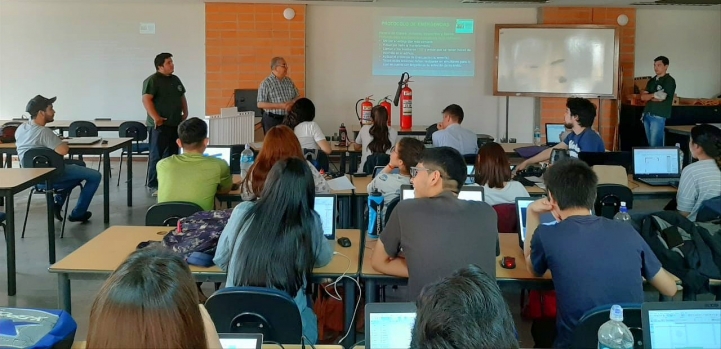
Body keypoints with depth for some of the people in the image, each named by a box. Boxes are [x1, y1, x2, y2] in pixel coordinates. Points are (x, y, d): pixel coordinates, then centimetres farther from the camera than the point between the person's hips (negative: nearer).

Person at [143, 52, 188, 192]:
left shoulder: (175, 79, 16)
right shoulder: (152, 80, -10)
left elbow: (182, 97, 26)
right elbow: (146, 99, -19)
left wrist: (185, 113, 13)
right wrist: (155, 117, -24)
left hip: (175, 124, 8)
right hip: (160, 125, -8)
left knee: (172, 154, 13)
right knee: (157, 155, -5)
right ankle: (153, 184, 0)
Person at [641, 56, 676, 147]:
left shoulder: (669, 80, -6)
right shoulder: (652, 80, 15)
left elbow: (661, 98, -15)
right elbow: (643, 97, 5)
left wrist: (648, 96, 3)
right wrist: (654, 95, -13)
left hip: (658, 116, -7)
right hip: (647, 115, 7)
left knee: (656, 145, -10)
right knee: (650, 144, 10)